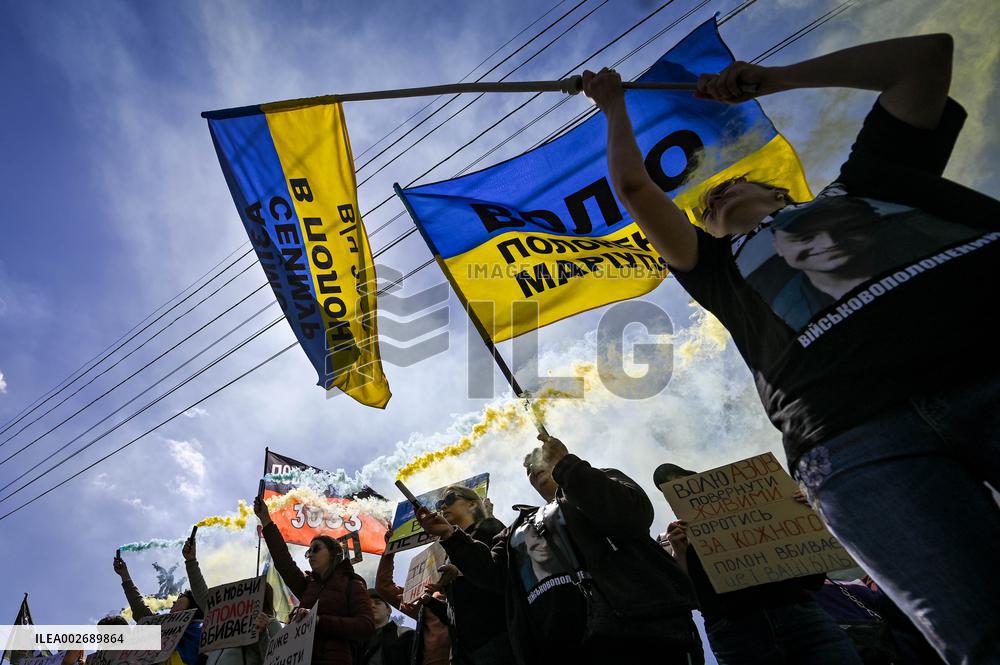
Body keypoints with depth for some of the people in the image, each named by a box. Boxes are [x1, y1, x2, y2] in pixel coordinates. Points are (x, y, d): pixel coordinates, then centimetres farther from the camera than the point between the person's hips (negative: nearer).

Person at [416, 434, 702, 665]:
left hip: (631, 633, -5)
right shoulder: (520, 527, 30)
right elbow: (491, 572, 19)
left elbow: (634, 514, -8)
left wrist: (565, 463, -9)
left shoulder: (599, 482, 14)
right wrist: (449, 535, 7)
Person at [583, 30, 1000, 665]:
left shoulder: (855, 183, 34)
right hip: (856, 433, 0)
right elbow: (635, 188, 33)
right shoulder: (724, 271, 31)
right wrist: (615, 106, 47)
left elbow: (927, 54, 38)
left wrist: (773, 78, 41)